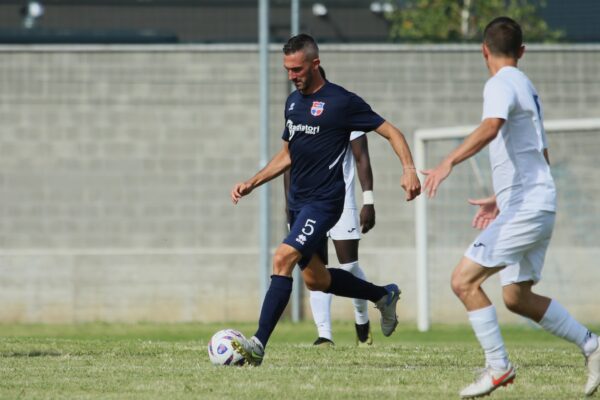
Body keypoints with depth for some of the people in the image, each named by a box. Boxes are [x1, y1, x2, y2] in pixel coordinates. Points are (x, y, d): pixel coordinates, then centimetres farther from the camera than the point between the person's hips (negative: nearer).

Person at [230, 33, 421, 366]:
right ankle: (383, 295, 39)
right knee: (315, 279, 16)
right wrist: (252, 183, 13)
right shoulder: (293, 101, 12)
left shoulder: (341, 101, -10)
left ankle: (259, 344, -26)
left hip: (324, 201, -9)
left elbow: (391, 132, -7)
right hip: (298, 201, 9)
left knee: (283, 258, -23)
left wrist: (408, 169, -22)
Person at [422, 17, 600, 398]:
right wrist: (502, 199, 31)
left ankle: (498, 366, -10)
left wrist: (449, 163, -44)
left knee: (464, 280, -12)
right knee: (517, 297, 16)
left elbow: (491, 127, -32)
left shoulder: (502, 84, -10)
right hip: (534, 205, 10)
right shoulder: (526, 87, 20)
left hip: (526, 208, -10)